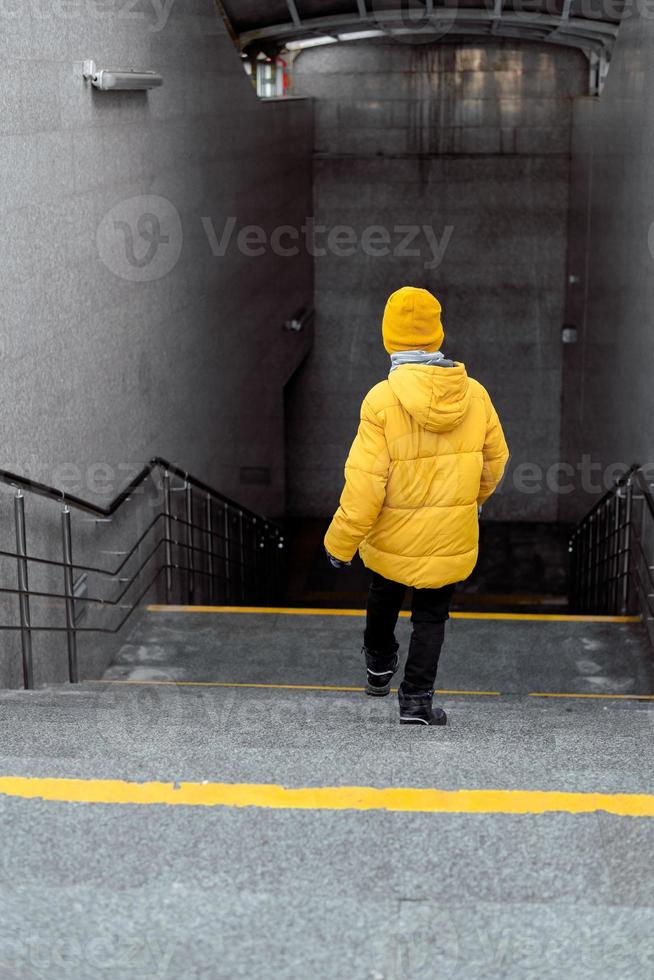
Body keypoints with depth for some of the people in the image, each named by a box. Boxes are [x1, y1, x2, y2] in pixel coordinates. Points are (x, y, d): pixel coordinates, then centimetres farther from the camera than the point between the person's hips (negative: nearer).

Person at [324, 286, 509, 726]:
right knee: (431, 618, 16)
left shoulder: (382, 400, -22)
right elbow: (495, 460, 4)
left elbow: (365, 483, -21)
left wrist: (342, 543, -10)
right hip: (452, 539, 1)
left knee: (383, 599, 27)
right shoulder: (474, 394, -11)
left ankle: (379, 665, 46)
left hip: (393, 540, -1)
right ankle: (417, 700, 14)